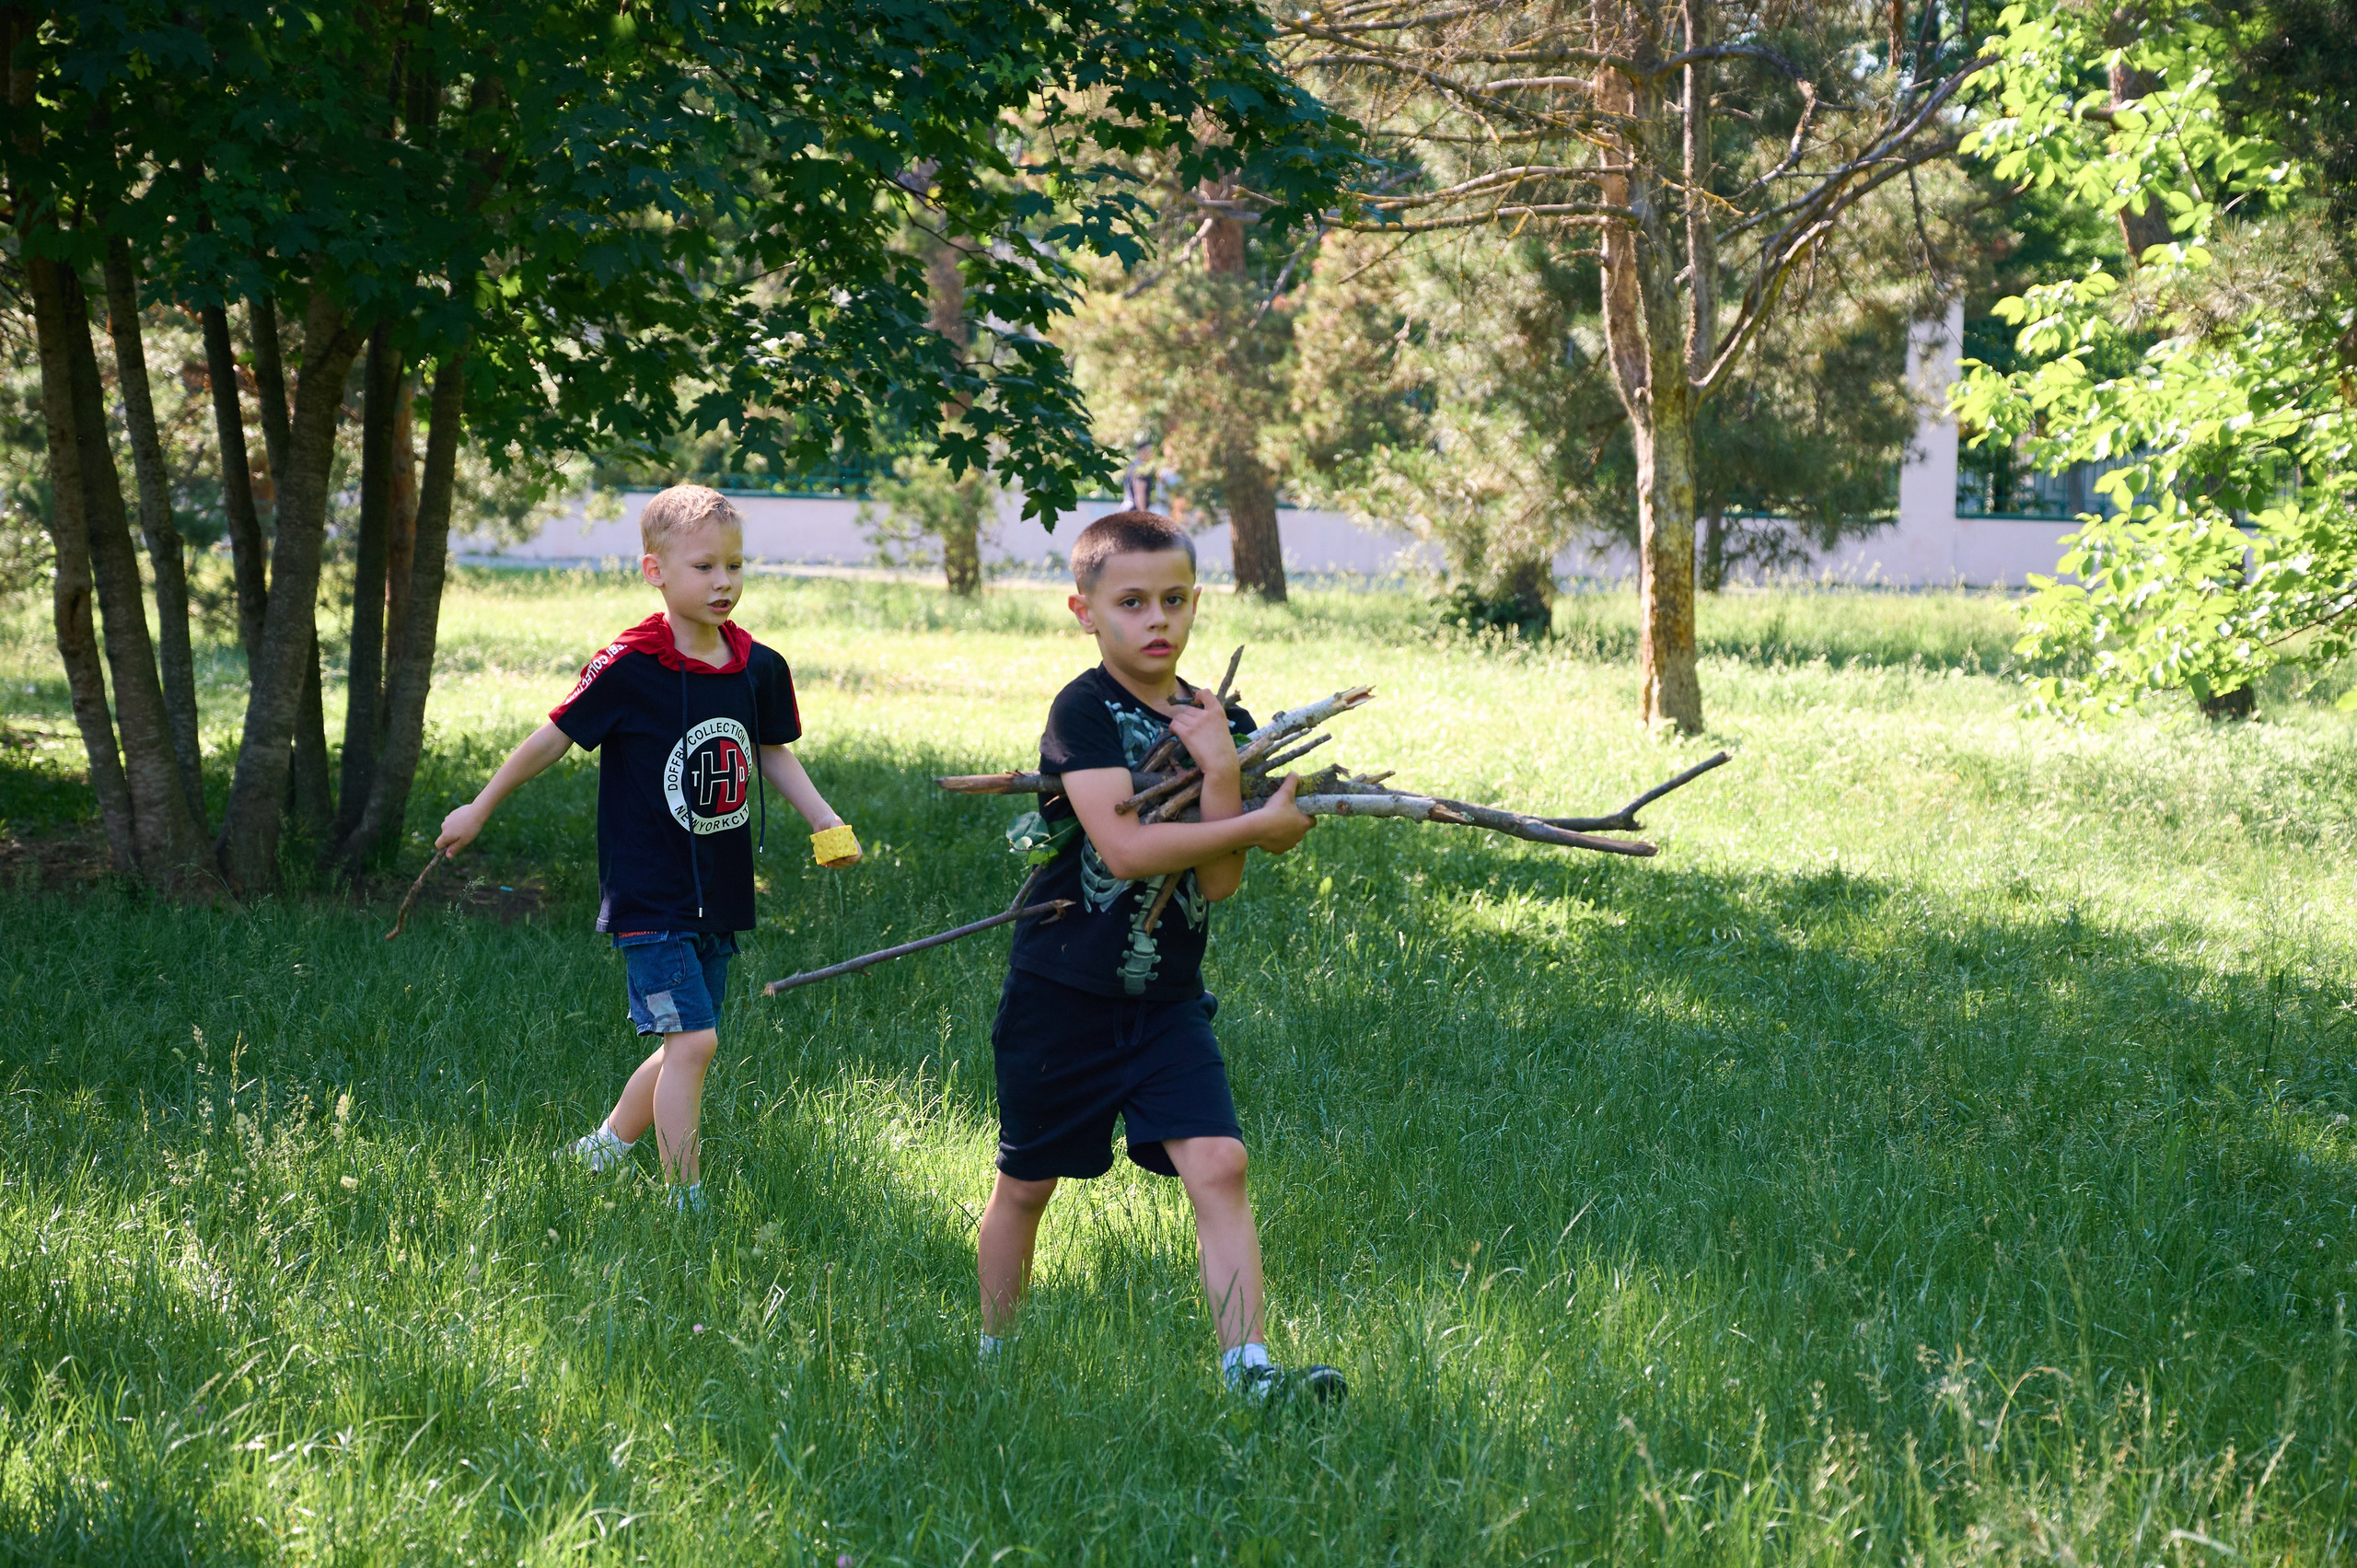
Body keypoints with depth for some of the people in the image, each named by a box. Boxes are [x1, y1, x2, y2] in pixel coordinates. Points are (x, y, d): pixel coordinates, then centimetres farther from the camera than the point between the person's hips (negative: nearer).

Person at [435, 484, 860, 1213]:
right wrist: (479, 810, 5)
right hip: (649, 896, -6)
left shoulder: (758, 668, 1)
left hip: (719, 897, 6)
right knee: (693, 1040, -15)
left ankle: (603, 1148, 36)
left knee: (683, 1047, 14)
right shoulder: (629, 668, -16)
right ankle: (686, 1206, -8)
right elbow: (555, 736, -5)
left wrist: (825, 821, 5)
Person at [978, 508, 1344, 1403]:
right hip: (1063, 994, -4)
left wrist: (1222, 771, -19)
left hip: (1166, 1001, 4)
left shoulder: (1216, 722, 3)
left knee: (1218, 1166, -12)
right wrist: (1262, 825, -20)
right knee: (1027, 1185, 10)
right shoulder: (1083, 712, -13)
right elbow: (1124, 847, -26)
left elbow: (1219, 882, -7)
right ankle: (993, 1355, 30)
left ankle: (1247, 1367, -15)